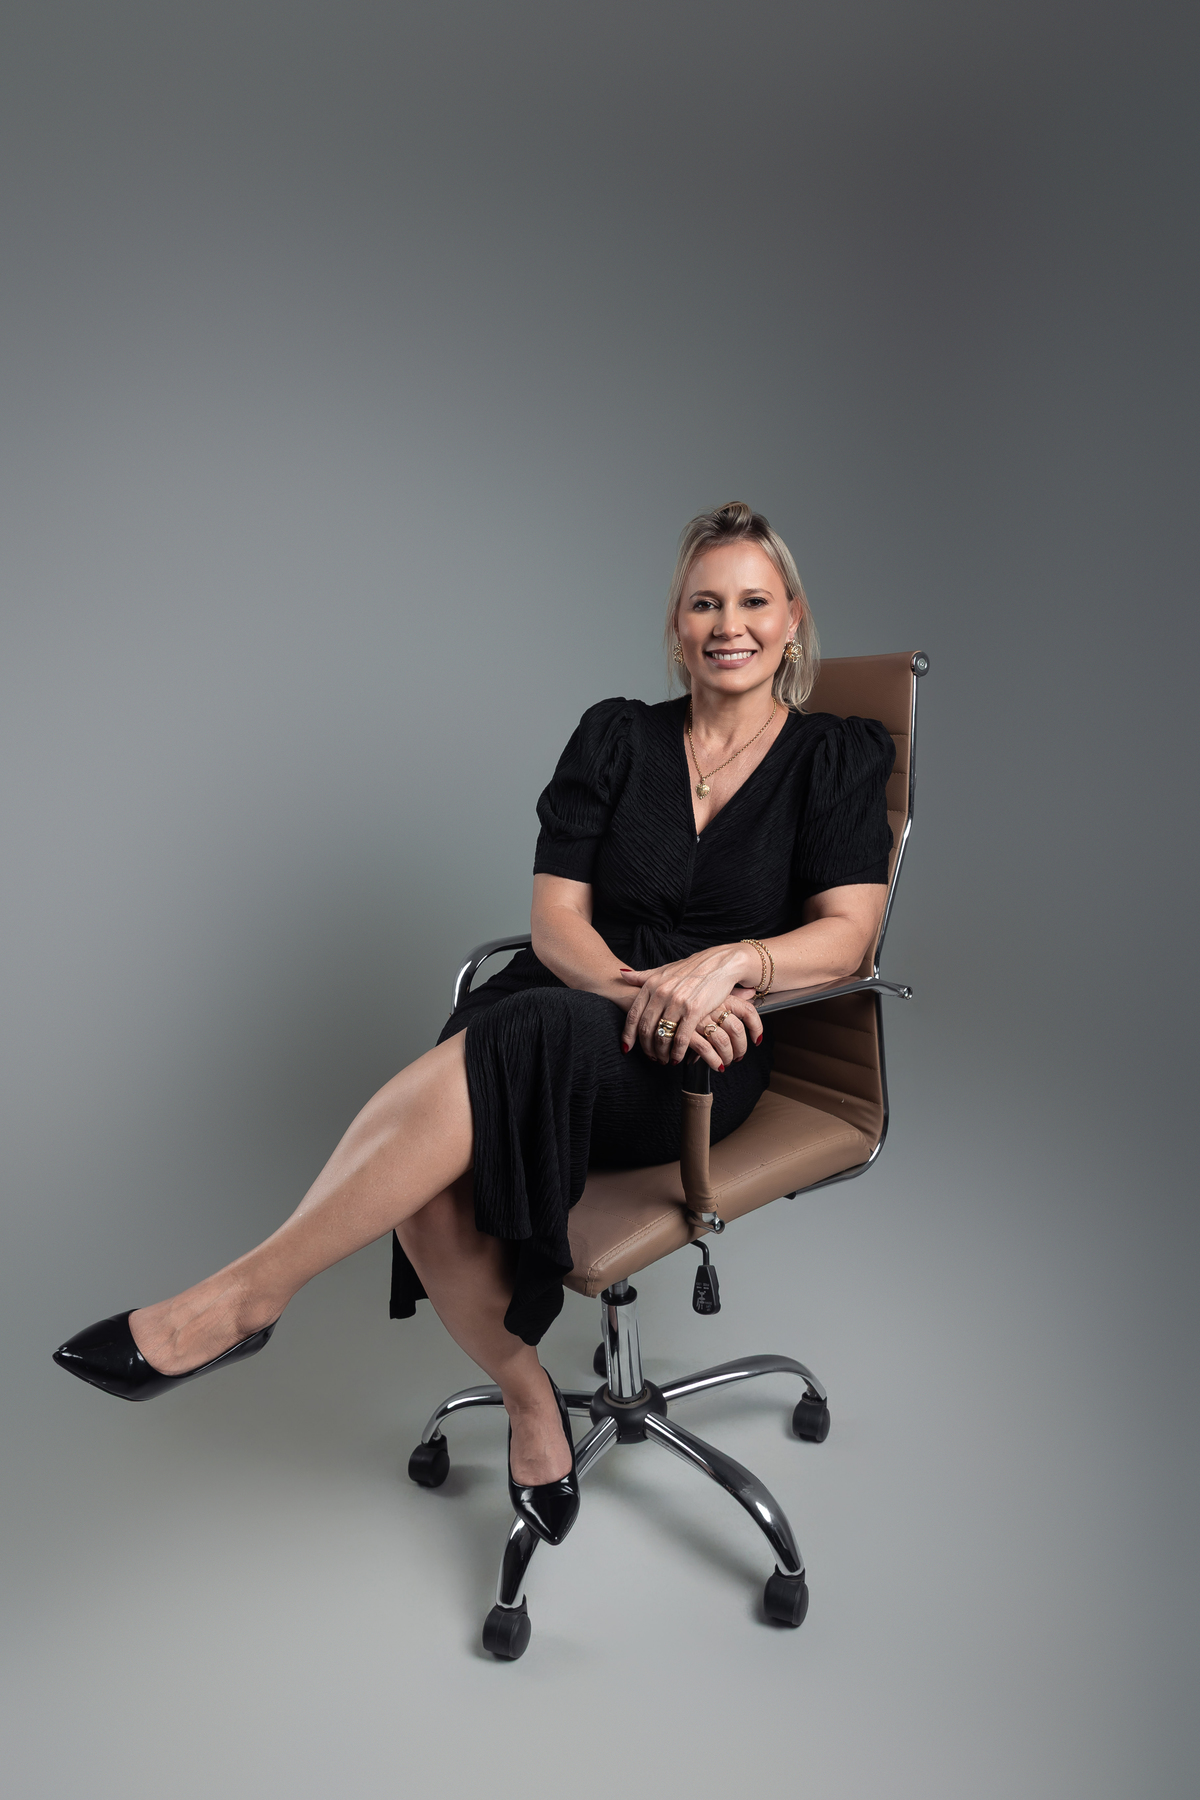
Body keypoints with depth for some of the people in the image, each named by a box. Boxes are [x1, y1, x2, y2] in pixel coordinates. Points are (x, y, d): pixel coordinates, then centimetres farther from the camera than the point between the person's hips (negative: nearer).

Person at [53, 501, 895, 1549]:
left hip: (703, 1057, -2)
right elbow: (554, 916, 4)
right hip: (569, 1013, 3)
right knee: (431, 1173, -29)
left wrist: (728, 963, -23)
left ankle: (244, 1296, -22)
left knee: (513, 1044, -34)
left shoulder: (838, 758, 8)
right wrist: (635, 989, -17)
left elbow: (846, 933, -3)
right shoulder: (616, 737, 12)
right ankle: (529, 1399, -4)